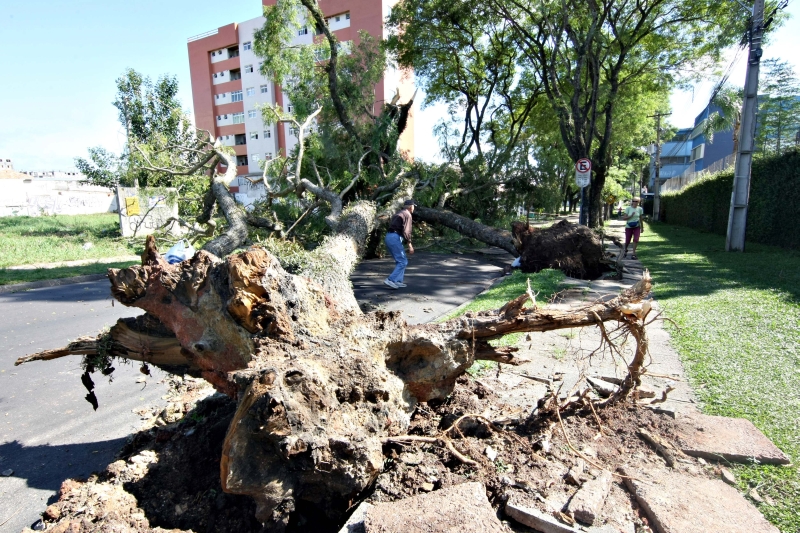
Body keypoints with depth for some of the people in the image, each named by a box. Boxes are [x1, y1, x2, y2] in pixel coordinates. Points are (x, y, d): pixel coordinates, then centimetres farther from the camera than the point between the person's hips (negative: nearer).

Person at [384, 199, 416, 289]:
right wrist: (410, 245, -10)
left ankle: (398, 281, 16)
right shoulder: (407, 214, -4)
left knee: (400, 260, 18)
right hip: (394, 238, -10)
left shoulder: (399, 213, 25)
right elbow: (406, 231, -13)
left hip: (389, 237, 10)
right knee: (403, 262, -7)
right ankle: (390, 280, -15)